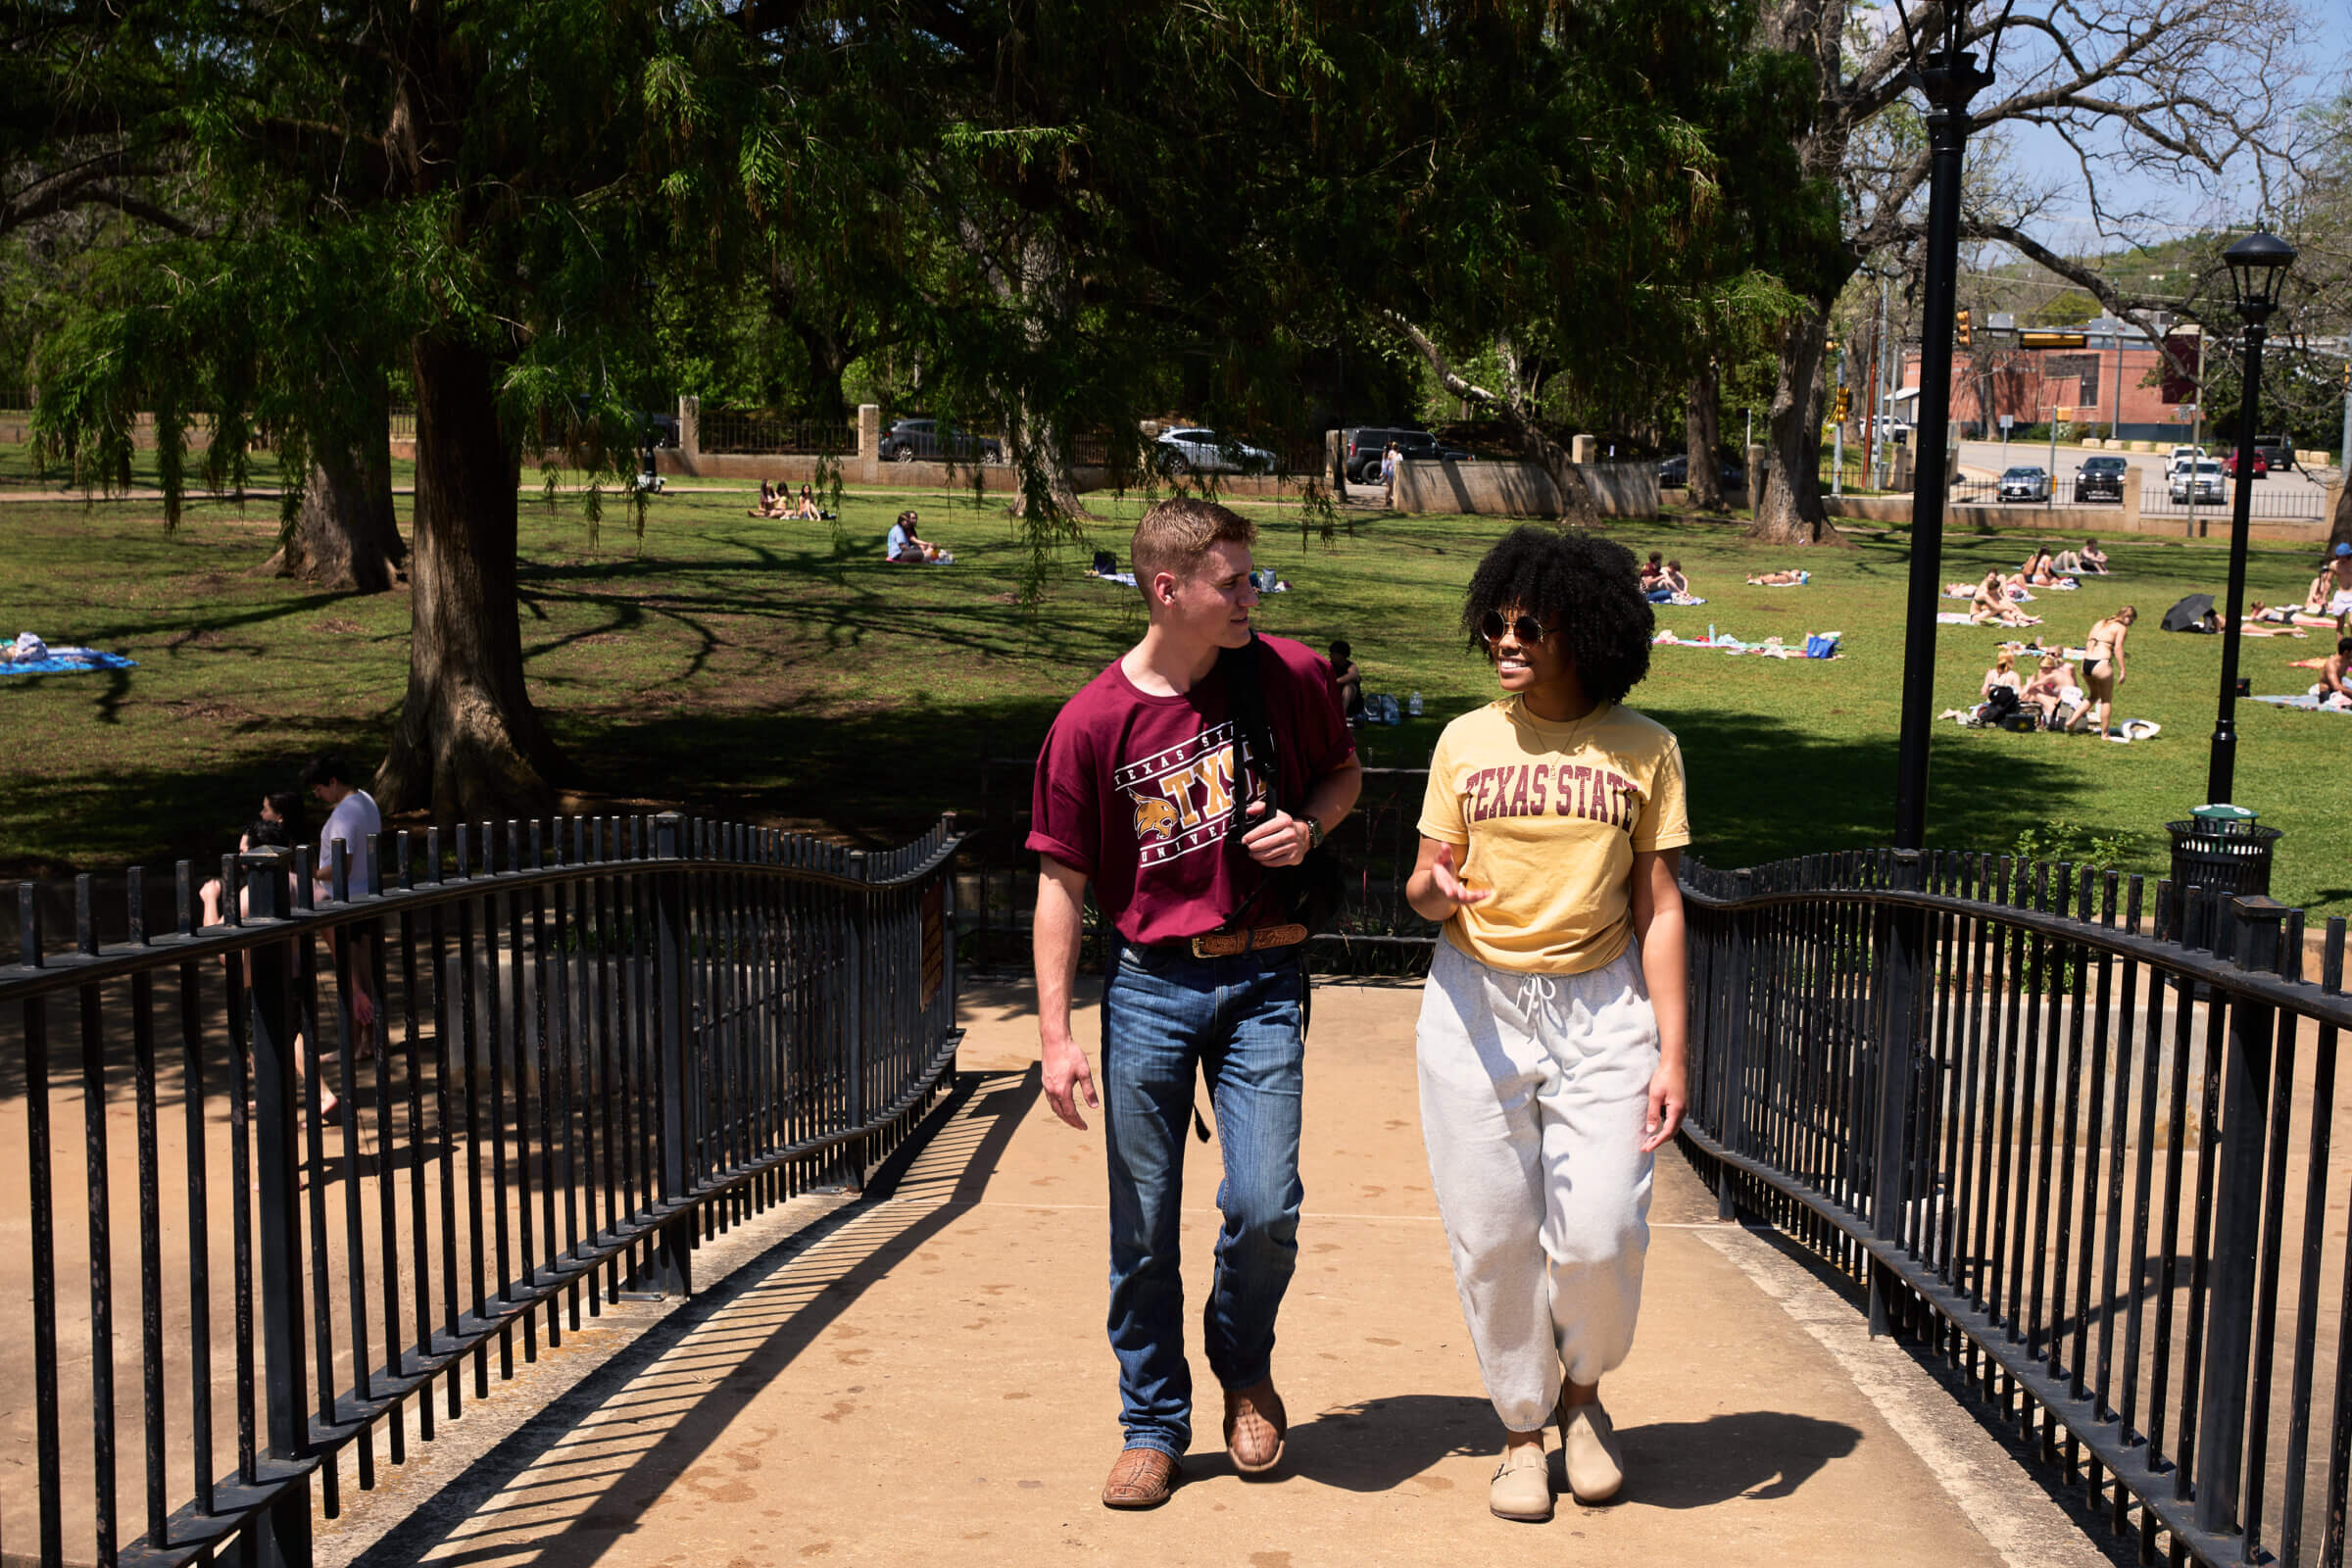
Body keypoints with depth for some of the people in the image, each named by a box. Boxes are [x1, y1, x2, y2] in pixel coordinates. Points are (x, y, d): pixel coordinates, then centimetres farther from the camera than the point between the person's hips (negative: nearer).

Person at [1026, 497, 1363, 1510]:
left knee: (1264, 1208, -7)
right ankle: (1154, 1425, 25)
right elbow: (1062, 884, -3)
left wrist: (1310, 823, -6)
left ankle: (1245, 1372, 24)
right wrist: (1055, 1035, -7)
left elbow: (1344, 772, 17)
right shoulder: (1091, 723, -7)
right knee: (1144, 1227, 5)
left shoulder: (1286, 676, -2)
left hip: (1263, 979, 1)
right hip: (1147, 982, 0)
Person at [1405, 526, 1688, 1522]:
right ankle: (1522, 1425, 25)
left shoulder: (1644, 749, 1)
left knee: (1600, 1233, -8)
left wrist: (1672, 1051, -2)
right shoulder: (1467, 740, 4)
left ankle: (1582, 1390, 24)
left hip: (1599, 1007, -1)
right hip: (1476, 1003, 1)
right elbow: (1422, 891, 8)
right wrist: (1436, 887, -17)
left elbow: (1657, 908, 3)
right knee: (1491, 1235, 3)